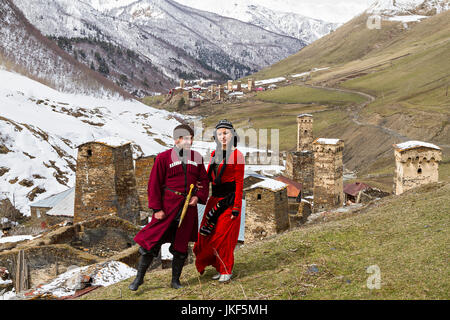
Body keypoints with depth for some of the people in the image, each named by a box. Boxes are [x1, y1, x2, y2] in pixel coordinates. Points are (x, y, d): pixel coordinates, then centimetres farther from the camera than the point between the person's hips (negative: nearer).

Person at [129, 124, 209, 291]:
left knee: (181, 245, 12)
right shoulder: (164, 158, -5)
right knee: (152, 242, -4)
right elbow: (154, 184, -5)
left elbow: (204, 180, 16)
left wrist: (198, 197, -2)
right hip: (167, 206, -4)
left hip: (188, 207, 4)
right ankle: (139, 278, 11)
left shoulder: (196, 158, 8)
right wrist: (157, 208, -10)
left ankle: (175, 280, 27)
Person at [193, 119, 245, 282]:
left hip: (229, 198, -6)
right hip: (215, 198, 7)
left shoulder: (236, 155, -7)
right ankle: (221, 268, 19)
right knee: (209, 234, 4)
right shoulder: (214, 154, 12)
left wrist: (236, 207, -14)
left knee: (224, 235, -4)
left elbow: (239, 183, -10)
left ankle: (226, 270, 11)